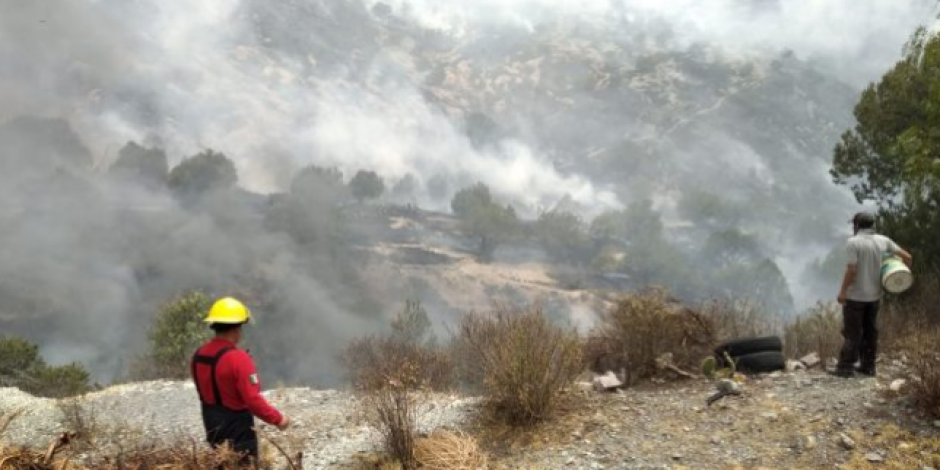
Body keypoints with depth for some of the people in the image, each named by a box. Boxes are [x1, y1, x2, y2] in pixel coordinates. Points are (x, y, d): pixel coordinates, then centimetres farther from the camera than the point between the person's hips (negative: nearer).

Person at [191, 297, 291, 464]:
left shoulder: (199, 355, 0)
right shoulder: (237, 358, -24)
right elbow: (253, 399, -25)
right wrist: (277, 419, -15)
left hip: (213, 427, 7)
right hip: (237, 430, -7)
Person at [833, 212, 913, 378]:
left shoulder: (853, 242, -16)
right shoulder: (883, 240, 2)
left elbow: (851, 270, -21)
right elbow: (907, 257, 2)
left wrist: (842, 291, -14)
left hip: (855, 295, -6)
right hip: (874, 295, 6)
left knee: (852, 332, -1)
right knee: (870, 330, 13)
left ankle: (846, 367, 1)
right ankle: (868, 366, 16)